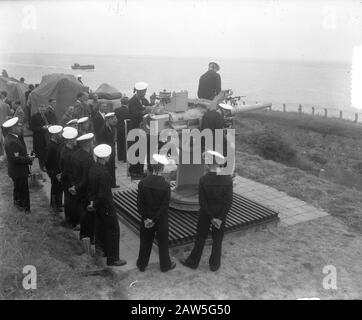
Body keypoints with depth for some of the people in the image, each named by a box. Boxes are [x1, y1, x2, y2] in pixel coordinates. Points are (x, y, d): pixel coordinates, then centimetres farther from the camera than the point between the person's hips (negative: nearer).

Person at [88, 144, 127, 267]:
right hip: (106, 206, -9)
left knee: (101, 228, 23)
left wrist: (92, 201, 12)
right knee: (113, 230, 3)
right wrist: (94, 205, -12)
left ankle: (102, 250, 40)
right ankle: (112, 259, 11)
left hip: (98, 206, 9)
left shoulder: (93, 168, -1)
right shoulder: (104, 172, -29)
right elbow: (103, 194, -27)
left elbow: (91, 187, 9)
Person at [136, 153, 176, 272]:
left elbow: (140, 203, -10)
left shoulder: (142, 183, -13)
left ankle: (142, 264, 34)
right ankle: (165, 265, 33)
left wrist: (145, 218, -5)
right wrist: (154, 220, -11)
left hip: (146, 219, 2)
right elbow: (165, 206, -18)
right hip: (161, 220, -2)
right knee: (163, 242, 16)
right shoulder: (166, 185, -20)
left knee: (145, 242, 18)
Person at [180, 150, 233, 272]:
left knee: (200, 238, 17)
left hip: (205, 214, -1)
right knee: (217, 240, 17)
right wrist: (220, 218, -9)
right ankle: (214, 264, 31)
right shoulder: (228, 179, -16)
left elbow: (202, 202, -16)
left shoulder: (203, 180, -20)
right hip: (221, 214, 1)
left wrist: (211, 218, -8)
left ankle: (193, 262, 32)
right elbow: (229, 202, -15)